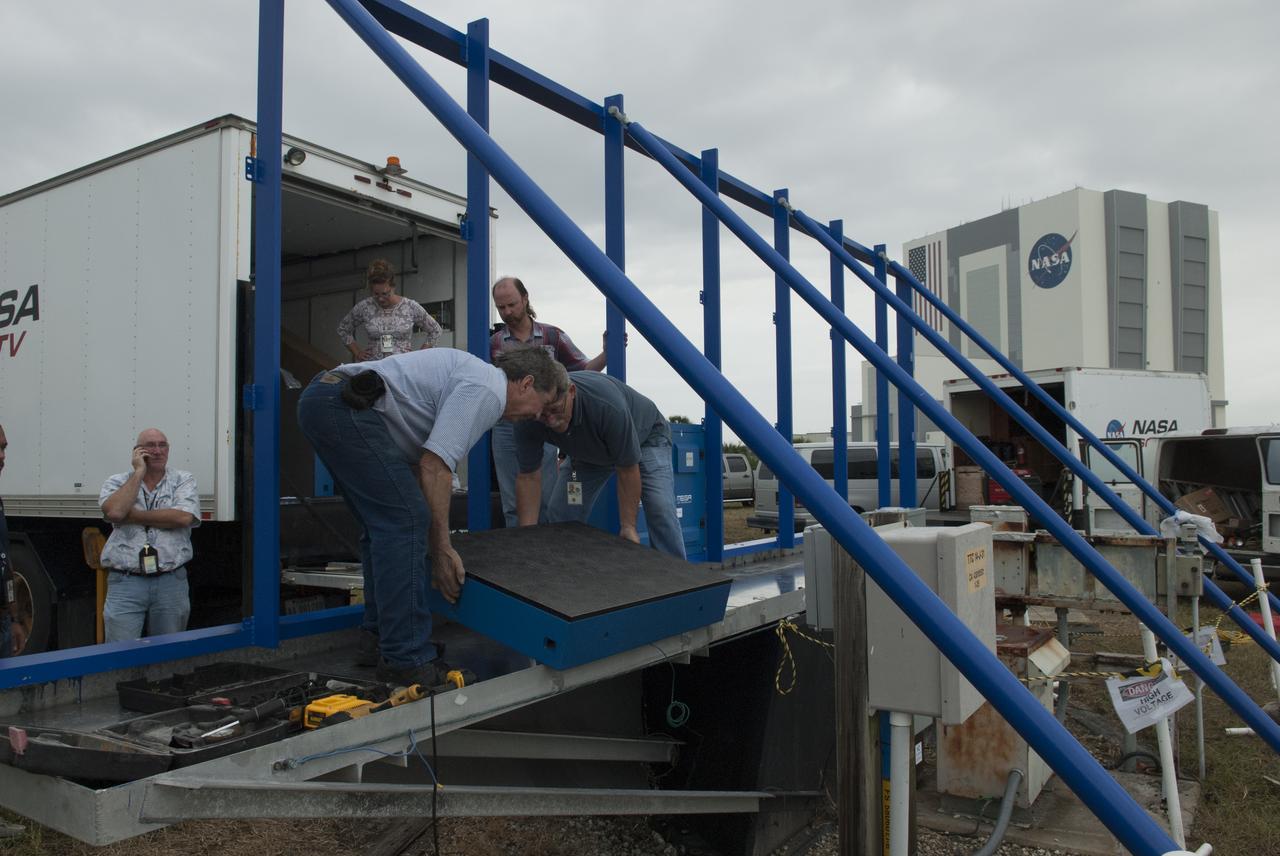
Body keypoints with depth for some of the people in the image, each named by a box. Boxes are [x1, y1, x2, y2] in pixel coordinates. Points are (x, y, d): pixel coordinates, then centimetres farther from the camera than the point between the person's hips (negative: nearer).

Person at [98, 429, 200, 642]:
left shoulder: (183, 480, 7)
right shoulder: (117, 482, 9)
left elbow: (183, 517, -12)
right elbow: (114, 511, -14)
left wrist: (130, 515, -8)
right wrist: (139, 472, -5)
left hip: (171, 582, 1)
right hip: (125, 582, 0)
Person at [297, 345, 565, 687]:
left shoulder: (475, 377, 23)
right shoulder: (487, 390, -8)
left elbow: (422, 462, 25)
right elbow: (434, 466, -16)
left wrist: (434, 546, 24)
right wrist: (442, 548, -8)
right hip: (345, 405, -11)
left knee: (387, 522, 17)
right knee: (404, 519, -10)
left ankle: (378, 639, 23)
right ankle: (405, 659, -5)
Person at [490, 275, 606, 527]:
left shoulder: (553, 336, 4)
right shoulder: (493, 343, 6)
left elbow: (584, 370, 4)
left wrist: (607, 353, -12)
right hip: (505, 431, 1)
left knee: (547, 501, 2)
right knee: (512, 504, 7)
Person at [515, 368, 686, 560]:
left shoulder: (607, 404, -43)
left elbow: (627, 470, -30)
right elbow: (529, 477, -19)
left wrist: (628, 527, -25)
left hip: (644, 437, -4)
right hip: (589, 450, 4)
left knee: (660, 510, -22)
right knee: (561, 514, -7)